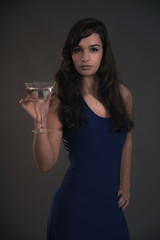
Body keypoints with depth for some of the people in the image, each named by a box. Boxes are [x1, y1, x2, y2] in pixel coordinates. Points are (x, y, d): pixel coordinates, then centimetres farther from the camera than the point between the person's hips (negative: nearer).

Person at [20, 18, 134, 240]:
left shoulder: (122, 94, 0)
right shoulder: (60, 103, -10)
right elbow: (46, 164, -14)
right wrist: (40, 121, -26)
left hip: (111, 203, 4)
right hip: (76, 203, -4)